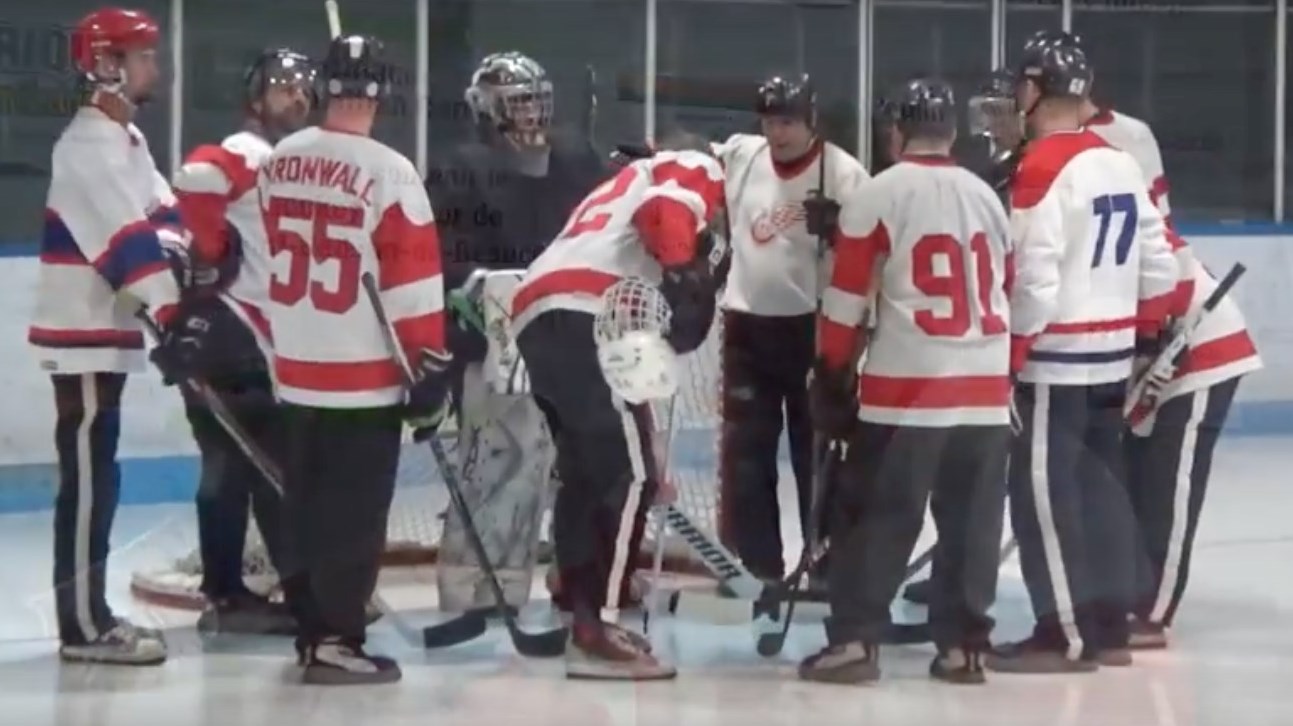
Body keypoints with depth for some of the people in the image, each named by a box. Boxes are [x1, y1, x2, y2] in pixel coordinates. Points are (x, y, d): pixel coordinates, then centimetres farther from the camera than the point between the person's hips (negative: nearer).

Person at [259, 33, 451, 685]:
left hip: (295, 368, 7)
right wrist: (430, 368, -10)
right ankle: (335, 640, -3)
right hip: (364, 375, -7)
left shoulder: (278, 162, 5)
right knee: (353, 511, -2)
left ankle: (310, 626, 22)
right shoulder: (388, 174, -16)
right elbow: (414, 280, -15)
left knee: (304, 501, 15)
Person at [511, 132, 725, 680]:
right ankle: (598, 629, -16)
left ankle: (587, 616, 22)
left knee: (587, 476, 18)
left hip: (538, 318, 9)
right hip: (583, 321, -9)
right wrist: (688, 276, -17)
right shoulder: (694, 170, 14)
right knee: (630, 474, -11)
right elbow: (665, 212, -10)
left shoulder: (630, 182, 40)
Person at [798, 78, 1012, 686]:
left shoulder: (873, 198, -4)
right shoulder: (988, 197, 13)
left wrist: (833, 378, 6)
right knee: (972, 520, 10)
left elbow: (846, 302, -4)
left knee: (876, 516, 0)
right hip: (985, 389, 5)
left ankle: (855, 640, -4)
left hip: (905, 387, -5)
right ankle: (963, 645, 11)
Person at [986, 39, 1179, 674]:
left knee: (1043, 491, -4)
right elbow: (1157, 262, 14)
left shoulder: (1043, 168, -16)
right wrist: (1146, 327, 27)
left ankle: (1066, 636, -4)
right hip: (1111, 355, 9)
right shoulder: (1121, 164, 10)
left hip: (1056, 359, -9)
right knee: (1098, 485, 14)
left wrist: (1011, 354, -13)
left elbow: (1034, 278, -20)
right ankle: (1110, 627, 18)